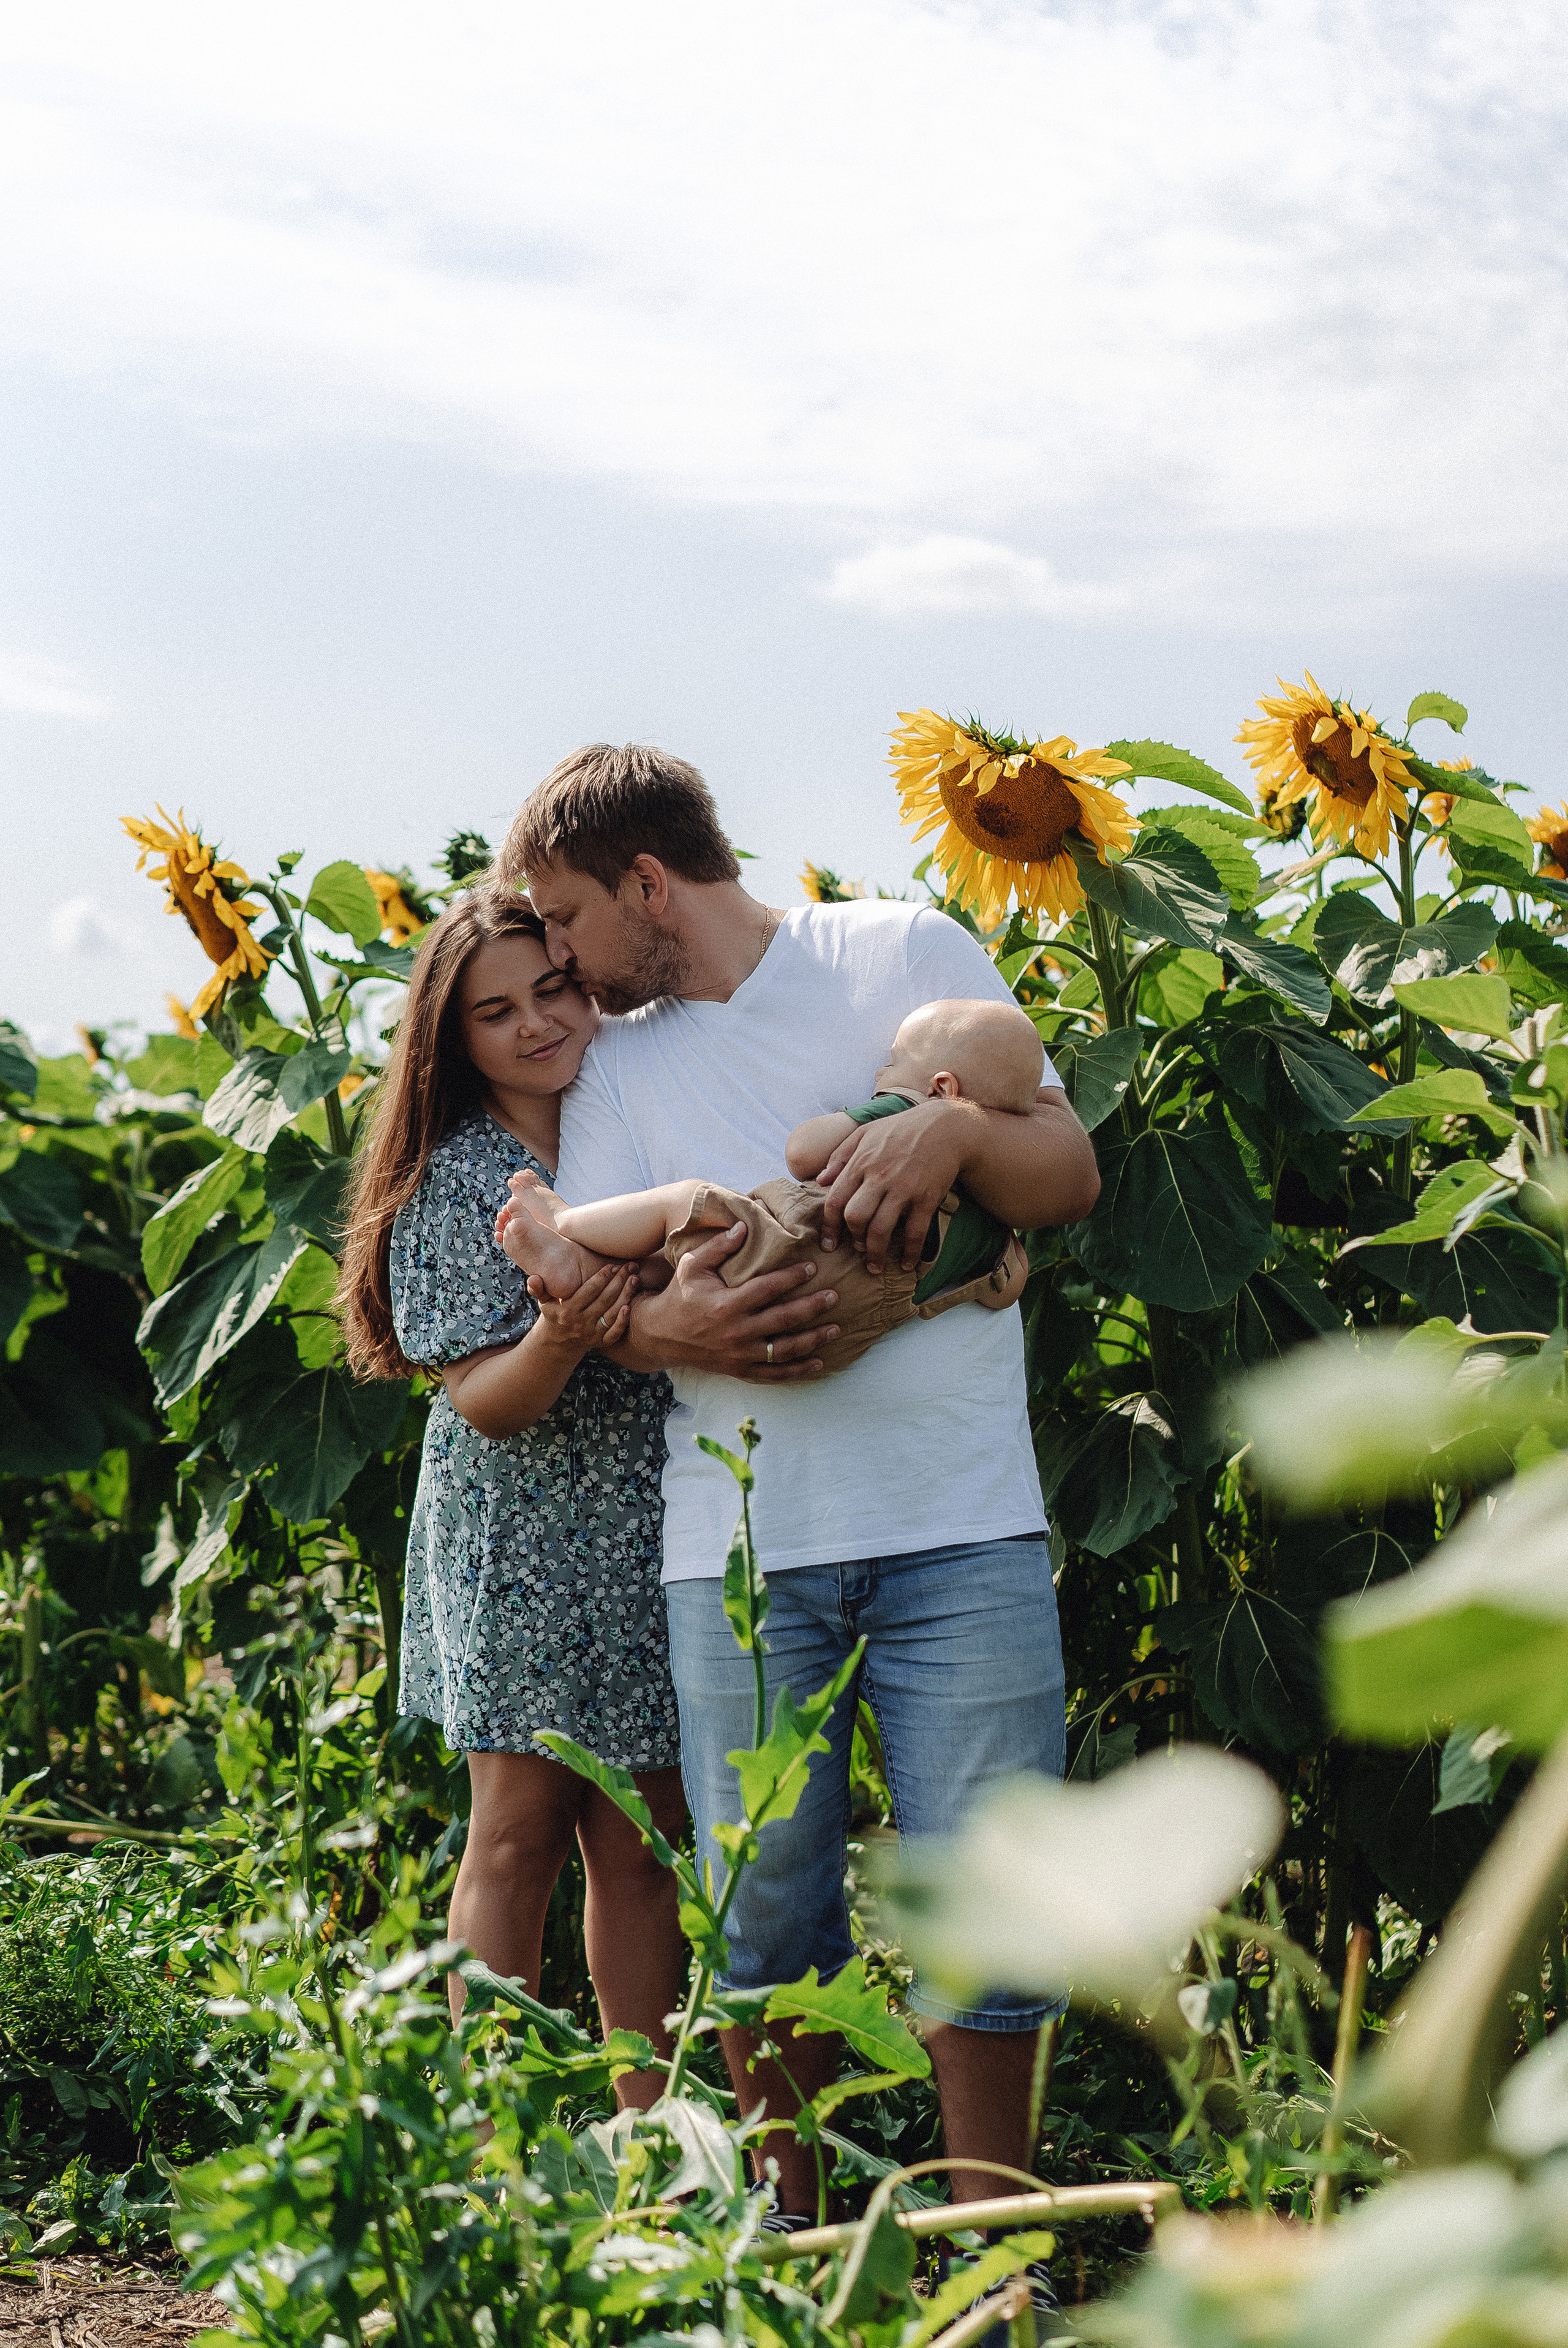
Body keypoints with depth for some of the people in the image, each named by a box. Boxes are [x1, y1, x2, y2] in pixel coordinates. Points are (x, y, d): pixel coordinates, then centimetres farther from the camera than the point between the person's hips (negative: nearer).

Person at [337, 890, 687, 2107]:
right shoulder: (457, 1176, -7)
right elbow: (485, 1403, -12)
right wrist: (559, 1341, -32)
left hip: (656, 1537, 3)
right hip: (524, 1539, -3)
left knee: (642, 1844, 5)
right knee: (520, 1830, -1)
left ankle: (647, 2125, 13)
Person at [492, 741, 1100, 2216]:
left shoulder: (907, 955, 7)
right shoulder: (616, 1063, 16)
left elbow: (1069, 1178, 6)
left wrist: (955, 1129, -16)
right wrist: (666, 1325, -15)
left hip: (958, 1523, -3)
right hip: (736, 1540, 3)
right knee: (762, 1913, 5)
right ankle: (787, 2242, 21)